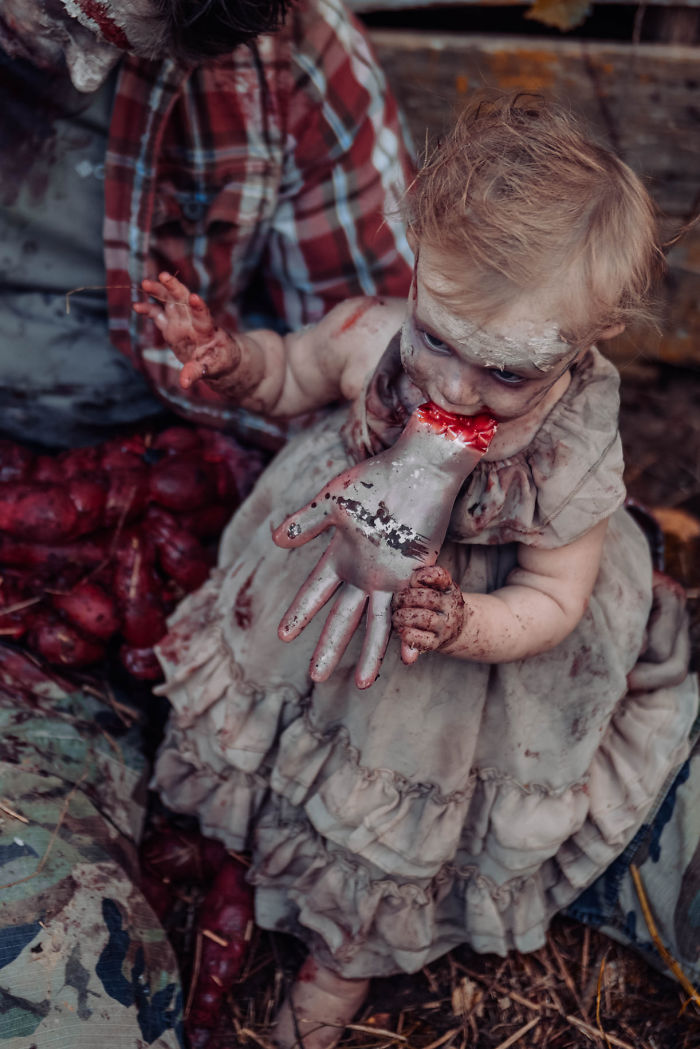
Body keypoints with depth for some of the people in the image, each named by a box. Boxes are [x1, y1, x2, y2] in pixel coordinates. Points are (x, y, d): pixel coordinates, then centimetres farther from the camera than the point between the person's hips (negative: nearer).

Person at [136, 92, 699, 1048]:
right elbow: (293, 373, -4)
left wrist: (464, 624, -38)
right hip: (323, 599, 3)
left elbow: (552, 601, -18)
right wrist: (231, 363, -26)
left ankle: (343, 959, 51)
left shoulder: (575, 465, -32)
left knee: (390, 806, 20)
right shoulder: (374, 336, -27)